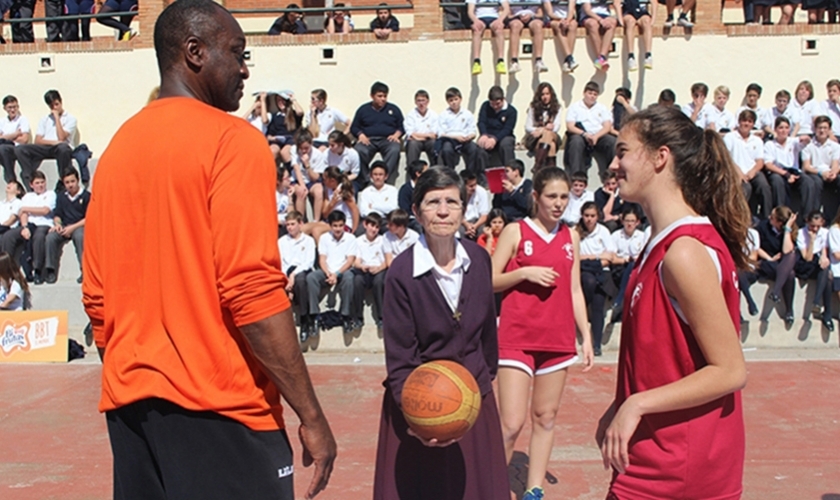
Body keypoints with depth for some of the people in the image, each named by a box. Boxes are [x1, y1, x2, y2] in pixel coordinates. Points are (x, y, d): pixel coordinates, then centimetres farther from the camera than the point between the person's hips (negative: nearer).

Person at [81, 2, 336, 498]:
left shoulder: (118, 148, 10)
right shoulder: (232, 140, -11)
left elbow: (97, 298, 13)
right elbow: (253, 290, -19)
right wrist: (311, 416, -14)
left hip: (129, 405, 7)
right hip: (217, 407, -7)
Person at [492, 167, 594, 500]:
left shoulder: (570, 238, 10)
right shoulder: (515, 231, -2)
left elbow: (575, 290, 13)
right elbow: (491, 281, -2)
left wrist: (586, 336, 8)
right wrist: (524, 273, -17)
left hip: (558, 340, 5)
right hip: (517, 338, -4)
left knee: (546, 417, 10)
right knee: (511, 423, -9)